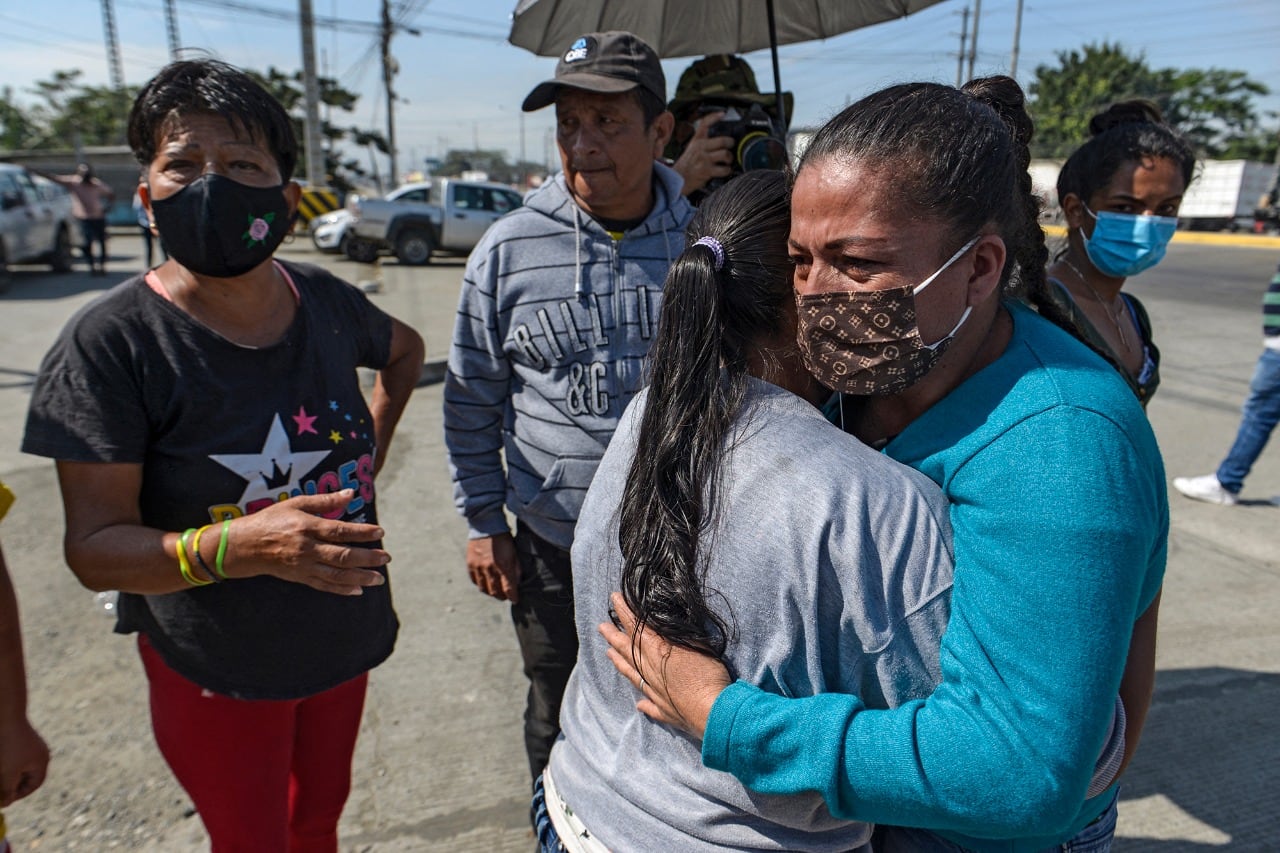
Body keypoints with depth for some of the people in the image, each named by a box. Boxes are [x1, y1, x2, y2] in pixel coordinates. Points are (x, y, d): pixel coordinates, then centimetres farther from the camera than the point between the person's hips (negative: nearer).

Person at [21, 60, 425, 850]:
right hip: (218, 672, -4)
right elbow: (94, 546, -21)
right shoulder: (114, 340, -21)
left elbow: (406, 350, 15)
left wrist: (370, 458, 5)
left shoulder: (325, 302, -8)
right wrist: (236, 546, -37)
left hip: (340, 636, 4)